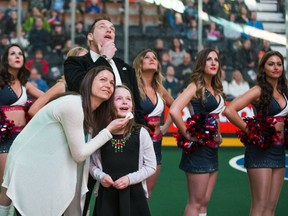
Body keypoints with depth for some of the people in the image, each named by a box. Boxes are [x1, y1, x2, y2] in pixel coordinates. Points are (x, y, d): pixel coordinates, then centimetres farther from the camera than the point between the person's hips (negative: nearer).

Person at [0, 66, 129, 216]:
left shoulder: (92, 113, 5)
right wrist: (109, 130, -15)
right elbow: (79, 154, -19)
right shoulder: (73, 106, -23)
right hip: (29, 170, -9)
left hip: (51, 171, 9)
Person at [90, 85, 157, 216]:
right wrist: (100, 176, -10)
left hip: (134, 194, -1)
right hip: (106, 194, 1)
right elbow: (92, 164, 8)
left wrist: (130, 178, -12)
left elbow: (151, 166, -1)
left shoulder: (141, 133, -5)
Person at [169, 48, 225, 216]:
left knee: (204, 202, 12)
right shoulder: (195, 87, -12)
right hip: (198, 148, -8)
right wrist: (187, 135, -19)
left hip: (213, 148, 8)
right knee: (196, 202, -2)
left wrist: (218, 135, 13)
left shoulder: (216, 89, 11)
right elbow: (174, 111, -27)